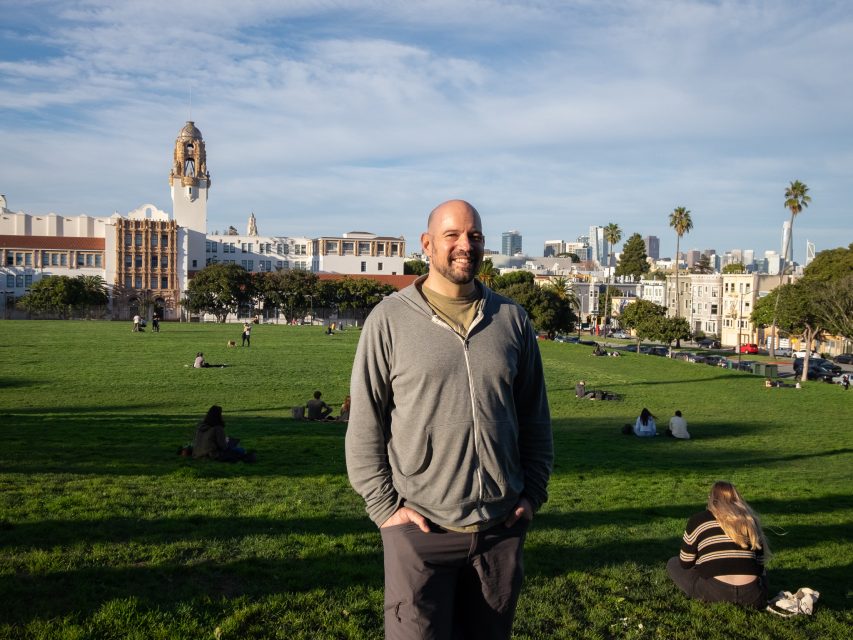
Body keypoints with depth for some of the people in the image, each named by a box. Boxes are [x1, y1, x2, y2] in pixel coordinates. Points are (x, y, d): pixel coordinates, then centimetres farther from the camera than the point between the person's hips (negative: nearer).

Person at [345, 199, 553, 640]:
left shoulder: (512, 319, 5)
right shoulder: (390, 318, -4)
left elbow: (535, 417, 11)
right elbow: (364, 424, -3)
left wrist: (534, 491, 7)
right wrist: (383, 505, -6)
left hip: (502, 527, 4)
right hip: (420, 527, -3)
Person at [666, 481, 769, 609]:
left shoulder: (698, 519, 4)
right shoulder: (750, 520, 13)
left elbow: (685, 564, 9)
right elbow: (760, 562, 17)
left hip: (714, 593, -4)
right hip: (751, 597, 4)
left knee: (673, 563, 20)